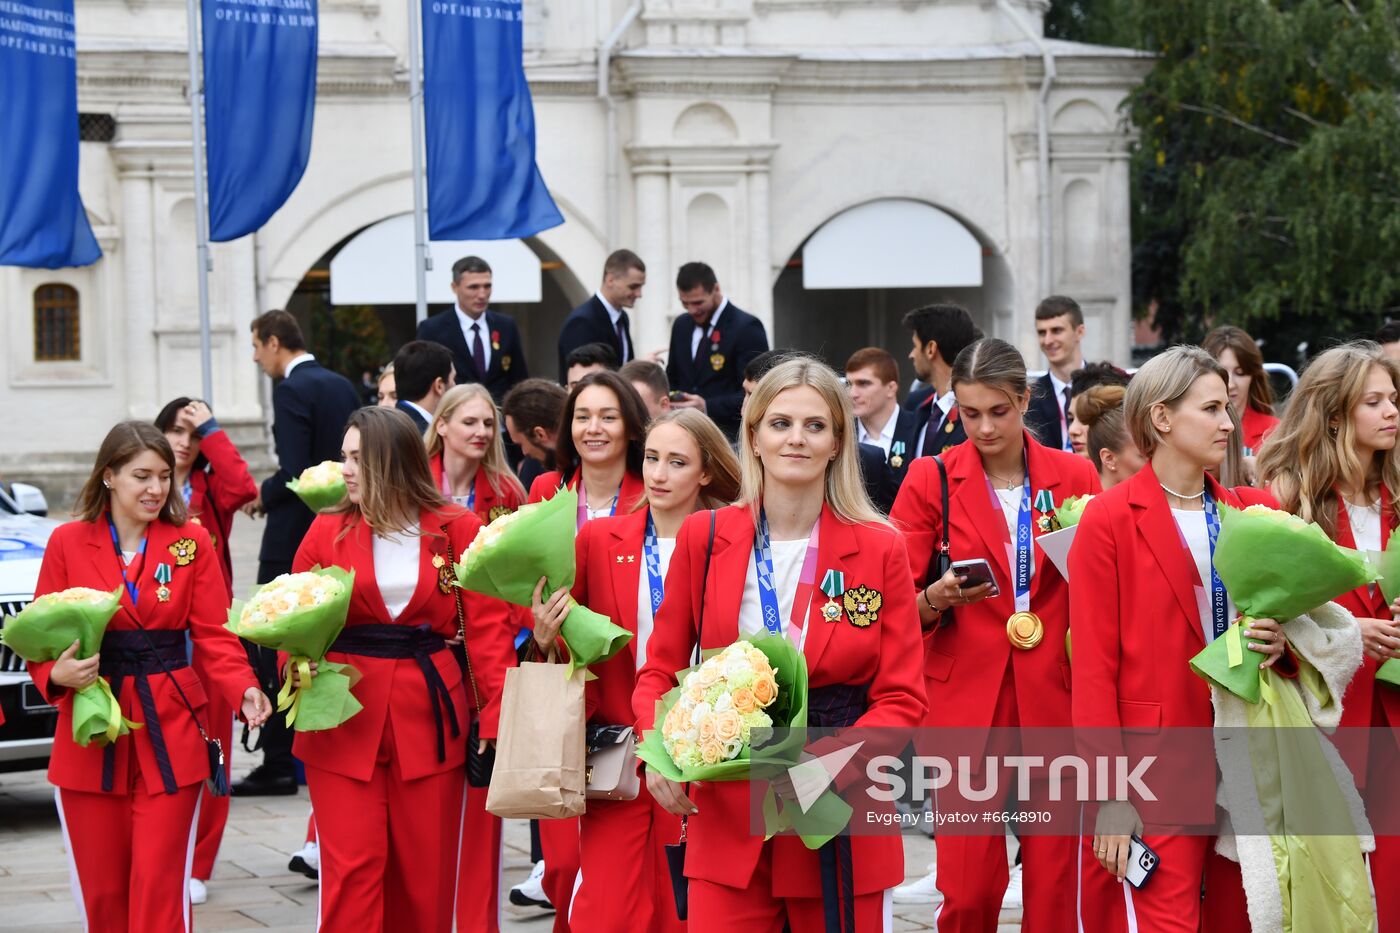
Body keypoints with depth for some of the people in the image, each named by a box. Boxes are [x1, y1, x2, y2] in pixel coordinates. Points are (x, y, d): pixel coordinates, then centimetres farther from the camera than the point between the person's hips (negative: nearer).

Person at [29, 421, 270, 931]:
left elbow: (214, 636, -1)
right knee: (101, 892, 6)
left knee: (160, 888, -4)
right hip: (90, 735, 1)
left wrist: (244, 690, -18)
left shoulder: (191, 542, 2)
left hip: (170, 733, -1)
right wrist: (57, 674, -17)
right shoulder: (67, 543, 2)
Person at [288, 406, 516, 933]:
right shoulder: (328, 531, 5)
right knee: (352, 869, -5)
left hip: (431, 720, 0)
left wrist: (499, 714, -11)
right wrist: (296, 668, -12)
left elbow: (487, 627, -2)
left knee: (425, 873, 6)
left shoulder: (457, 530, 1)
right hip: (345, 720, 0)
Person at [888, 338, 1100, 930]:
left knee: (1054, 877, 3)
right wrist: (937, 598, -18)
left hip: (1055, 698, 2)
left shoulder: (1074, 477, 6)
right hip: (966, 700, -1)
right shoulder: (930, 480, 1)